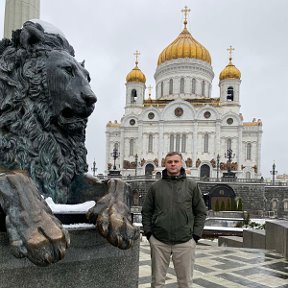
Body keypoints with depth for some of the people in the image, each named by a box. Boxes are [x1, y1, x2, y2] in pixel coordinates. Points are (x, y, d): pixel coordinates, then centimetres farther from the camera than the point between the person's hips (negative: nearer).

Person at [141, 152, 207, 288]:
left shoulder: (192, 186, 3)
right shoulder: (155, 186, 5)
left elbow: (201, 212, 5)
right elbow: (146, 212, 9)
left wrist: (195, 235, -2)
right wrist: (148, 233, 0)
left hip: (185, 242, 0)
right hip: (159, 242, 1)